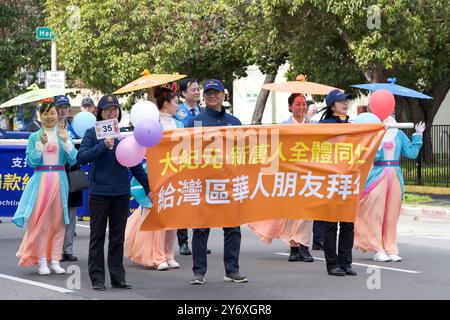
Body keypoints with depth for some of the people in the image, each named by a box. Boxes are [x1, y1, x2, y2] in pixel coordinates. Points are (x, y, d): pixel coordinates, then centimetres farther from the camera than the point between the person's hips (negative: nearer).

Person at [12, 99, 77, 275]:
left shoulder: (64, 135, 7)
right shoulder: (34, 137, 5)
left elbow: (73, 160, -1)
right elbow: (30, 162, -2)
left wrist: (66, 140, -13)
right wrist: (41, 144, -13)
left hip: (59, 180, 1)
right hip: (40, 181, -1)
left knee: (58, 220, 2)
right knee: (39, 220, -6)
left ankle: (55, 260, 8)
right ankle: (41, 260, -1)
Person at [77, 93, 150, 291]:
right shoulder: (92, 133, -1)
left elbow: (135, 164, 12)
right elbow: (81, 157, -13)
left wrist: (148, 188, 9)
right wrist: (104, 146, -22)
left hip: (121, 193, 3)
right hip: (99, 191, -3)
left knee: (118, 237, 8)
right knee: (97, 236, 4)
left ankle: (117, 277, 15)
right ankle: (97, 278, 8)